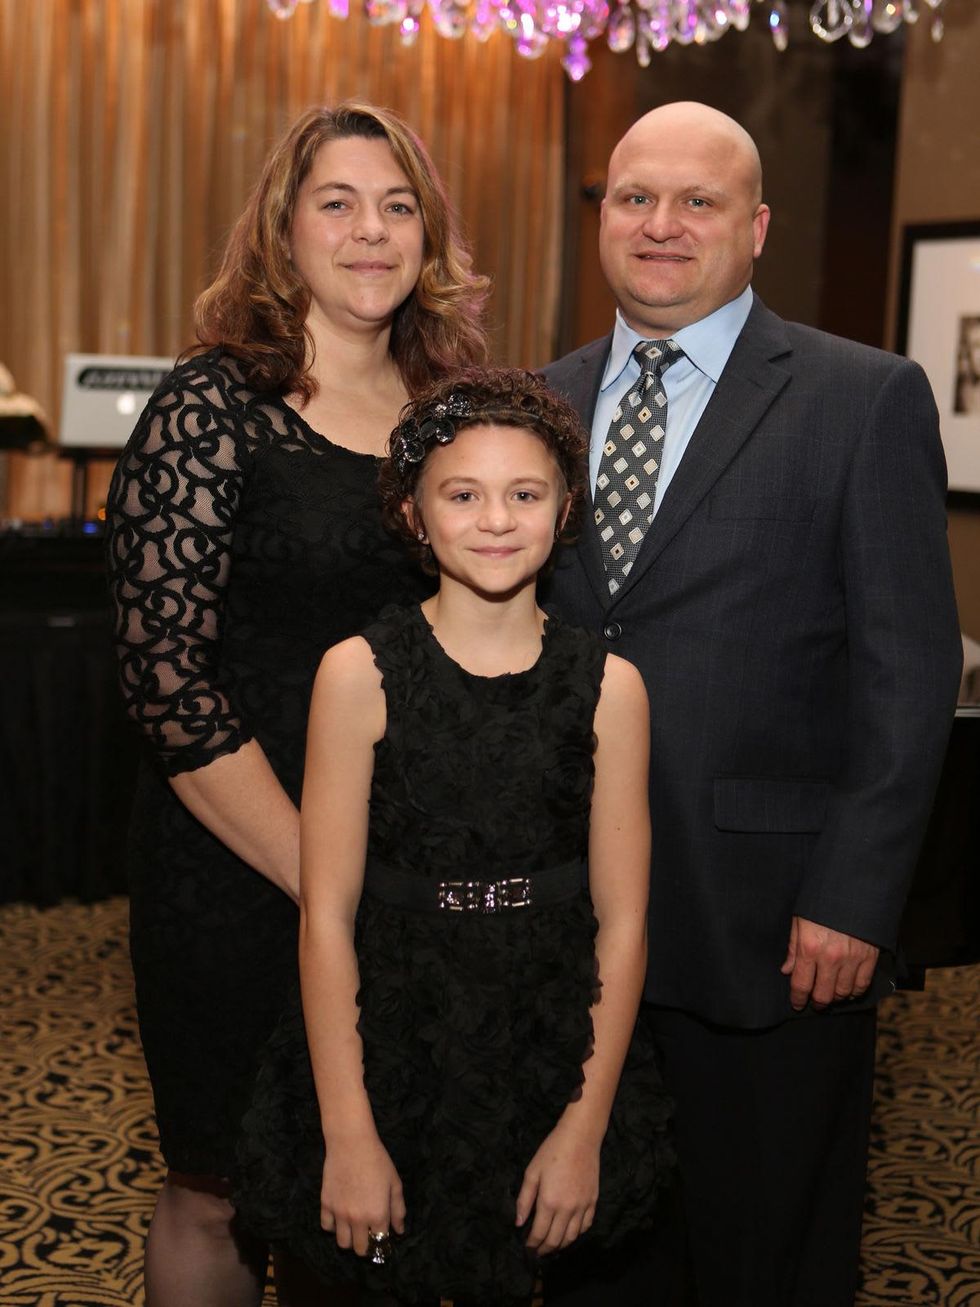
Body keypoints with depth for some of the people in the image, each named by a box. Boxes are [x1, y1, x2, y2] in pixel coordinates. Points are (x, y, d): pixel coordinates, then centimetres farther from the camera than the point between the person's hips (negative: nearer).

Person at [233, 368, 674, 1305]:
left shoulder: (607, 686, -4)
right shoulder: (358, 675, -9)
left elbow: (621, 920, -3)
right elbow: (327, 916, -9)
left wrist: (586, 1130, -6)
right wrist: (348, 1135, -11)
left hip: (555, 1066, 2)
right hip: (386, 1058, -1)